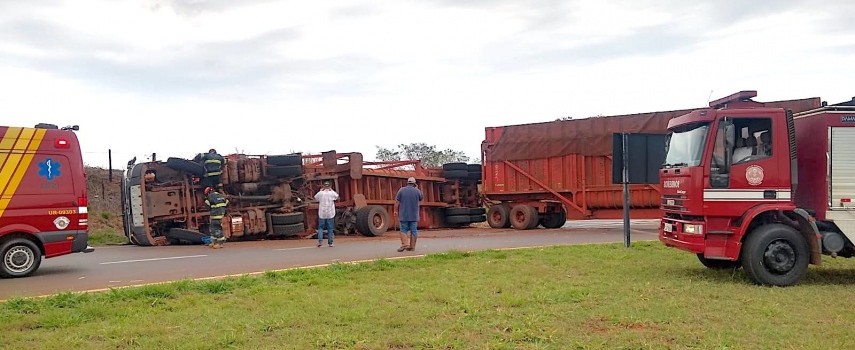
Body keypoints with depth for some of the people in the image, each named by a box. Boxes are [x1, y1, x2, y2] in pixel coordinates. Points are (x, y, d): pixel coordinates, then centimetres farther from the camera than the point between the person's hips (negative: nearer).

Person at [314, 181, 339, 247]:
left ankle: (320, 241, -7)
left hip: (322, 214, 0)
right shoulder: (332, 193, -5)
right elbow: (337, 196, 16)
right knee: (330, 228, 7)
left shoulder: (320, 193, -6)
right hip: (330, 214, 0)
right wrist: (331, 190, 19)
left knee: (320, 227, 8)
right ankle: (330, 242, 8)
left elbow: (315, 197, 13)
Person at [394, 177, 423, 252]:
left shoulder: (401, 190, -2)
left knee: (403, 230, 4)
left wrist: (396, 211, 5)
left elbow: (397, 202, -4)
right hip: (414, 216, 1)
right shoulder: (417, 191, -1)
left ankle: (405, 244, -12)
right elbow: (420, 198, 18)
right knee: (413, 230, 6)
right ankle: (412, 246, 7)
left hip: (404, 215, -1)